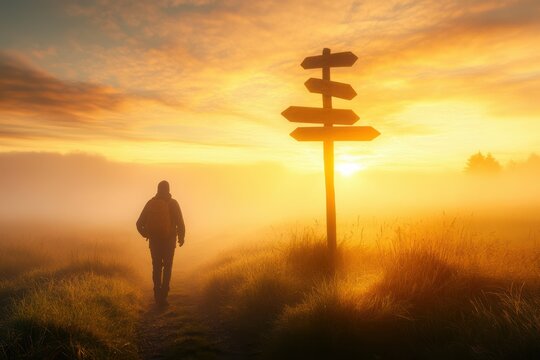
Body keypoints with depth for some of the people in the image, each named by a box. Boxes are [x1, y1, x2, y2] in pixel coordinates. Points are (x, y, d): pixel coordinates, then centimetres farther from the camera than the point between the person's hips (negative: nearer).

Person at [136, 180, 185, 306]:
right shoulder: (173, 203, -5)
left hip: (154, 241, 2)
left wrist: (146, 235, 17)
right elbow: (180, 223, -10)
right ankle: (163, 296, -3)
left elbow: (139, 224, 1)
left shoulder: (150, 203, 3)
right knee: (167, 268, 8)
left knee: (156, 267, 15)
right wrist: (181, 237, 5)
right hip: (169, 240, -2)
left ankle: (158, 296, 16)